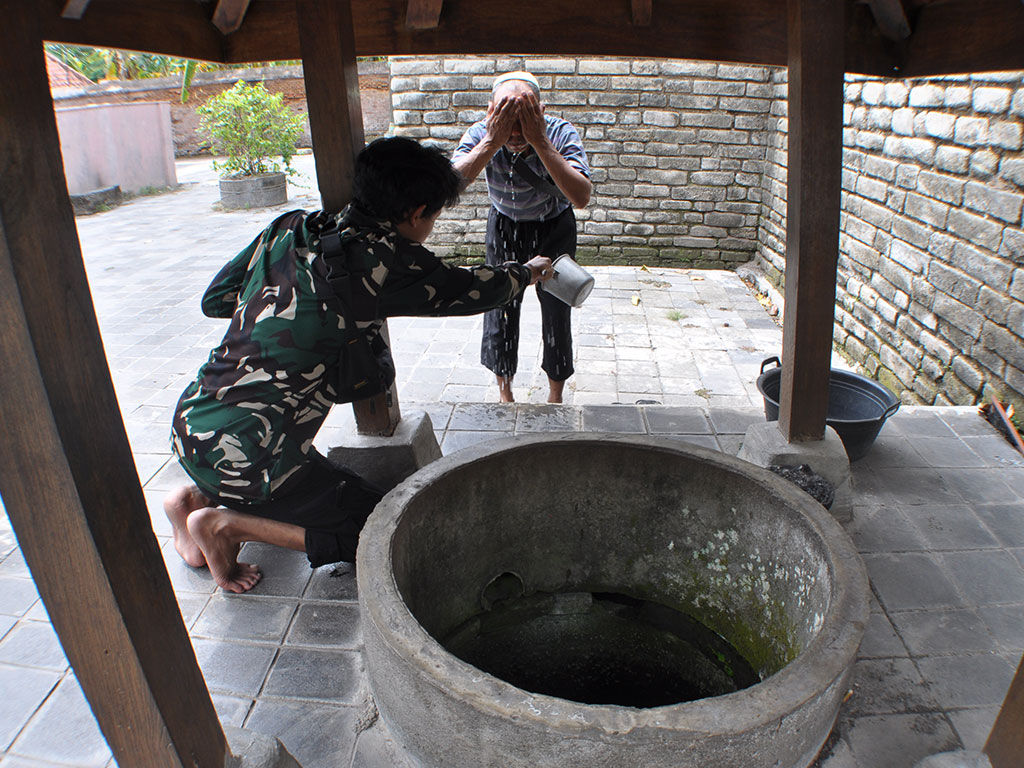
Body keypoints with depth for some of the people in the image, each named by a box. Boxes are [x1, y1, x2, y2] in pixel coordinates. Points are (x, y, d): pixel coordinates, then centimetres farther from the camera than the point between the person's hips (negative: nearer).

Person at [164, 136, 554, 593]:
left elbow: (215, 299, 14)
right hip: (244, 457, -9)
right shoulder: (383, 259, -13)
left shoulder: (291, 228, 5)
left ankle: (196, 496, 19)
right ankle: (226, 523, 0)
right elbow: (471, 290, 3)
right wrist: (528, 273, 24)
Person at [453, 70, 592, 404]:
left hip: (555, 228, -1)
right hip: (504, 226, 1)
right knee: (499, 306, 6)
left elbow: (581, 197, -43)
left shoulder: (561, 133, -29)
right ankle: (504, 390, 29)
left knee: (556, 310, 4)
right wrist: (492, 141, -48)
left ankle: (555, 394, 25)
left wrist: (539, 141, -47)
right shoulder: (482, 133, -25)